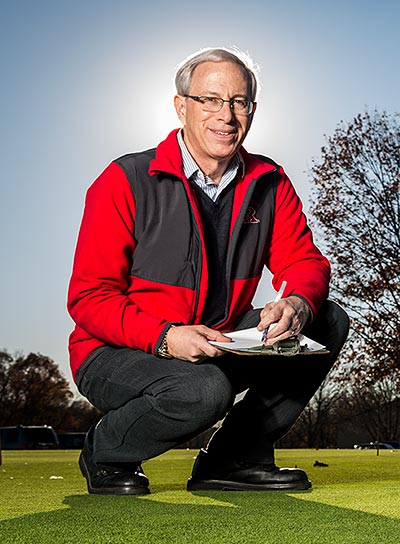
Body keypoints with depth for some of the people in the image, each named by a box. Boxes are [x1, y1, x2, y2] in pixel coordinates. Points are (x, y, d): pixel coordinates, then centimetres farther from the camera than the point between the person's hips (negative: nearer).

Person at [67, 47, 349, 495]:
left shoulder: (269, 183, 2)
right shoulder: (126, 181, -12)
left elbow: (304, 262, 2)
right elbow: (89, 297, -14)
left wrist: (298, 304, -24)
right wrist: (165, 338, -31)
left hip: (218, 346, 6)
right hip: (114, 354, -5)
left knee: (329, 322, -8)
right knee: (205, 392, -36)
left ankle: (234, 459, -2)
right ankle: (105, 451, -2)